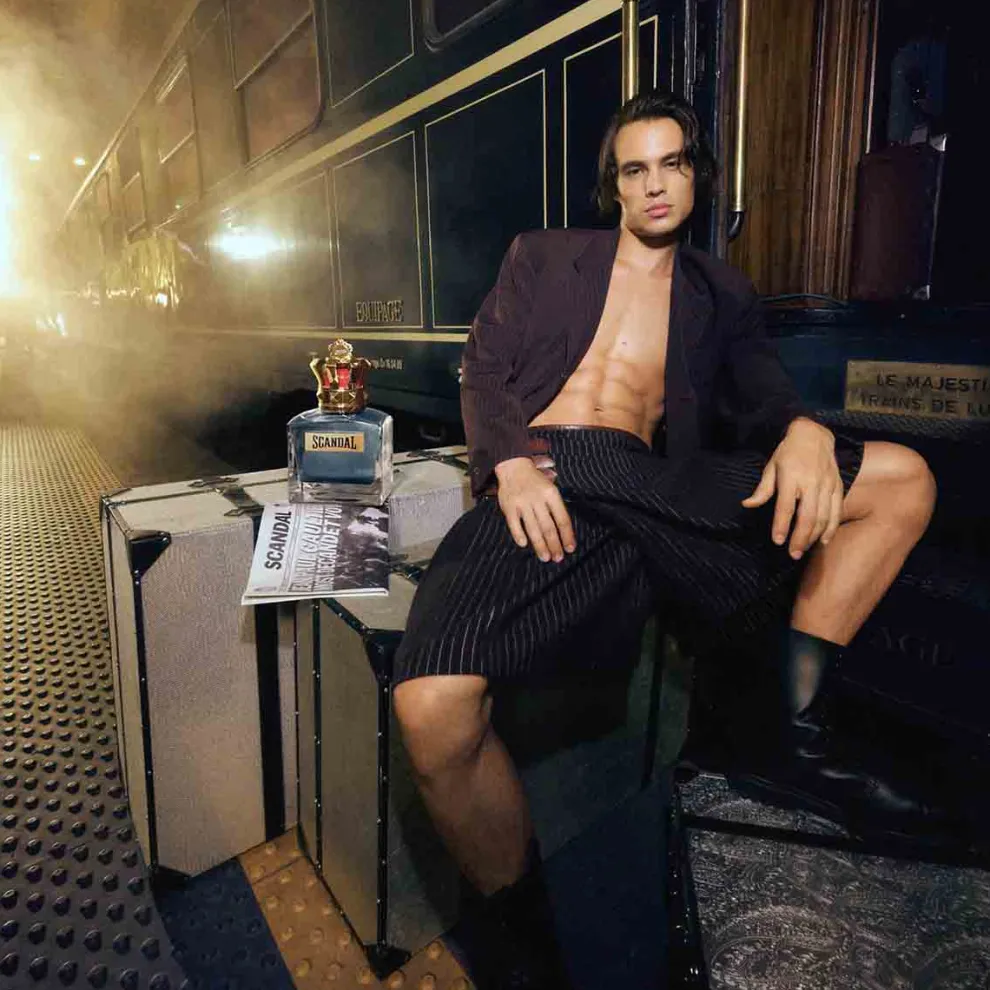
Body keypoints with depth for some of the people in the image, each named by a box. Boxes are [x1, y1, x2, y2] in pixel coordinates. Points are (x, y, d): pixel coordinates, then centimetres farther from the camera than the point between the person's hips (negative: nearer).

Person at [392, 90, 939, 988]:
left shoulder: (722, 295, 24)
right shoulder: (541, 256, 21)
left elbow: (764, 398, 12)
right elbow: (482, 369, 10)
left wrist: (804, 430, -14)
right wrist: (513, 462, -12)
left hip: (656, 487, 3)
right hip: (542, 484, -2)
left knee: (903, 478, -6)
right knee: (432, 710, -32)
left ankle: (796, 739, 2)